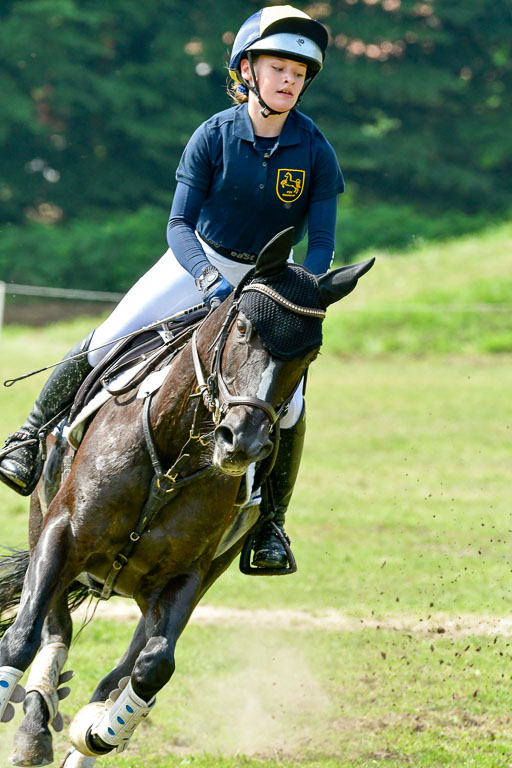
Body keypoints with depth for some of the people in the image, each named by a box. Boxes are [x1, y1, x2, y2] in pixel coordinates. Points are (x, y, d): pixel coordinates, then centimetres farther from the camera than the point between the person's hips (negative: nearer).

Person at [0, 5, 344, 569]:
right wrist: (211, 282, -35)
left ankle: (270, 522, 3)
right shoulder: (213, 137, -16)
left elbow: (321, 242, -11)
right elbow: (179, 224, -17)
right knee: (106, 344, -16)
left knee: (286, 405, -16)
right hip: (199, 264, 0)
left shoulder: (315, 152, -14)